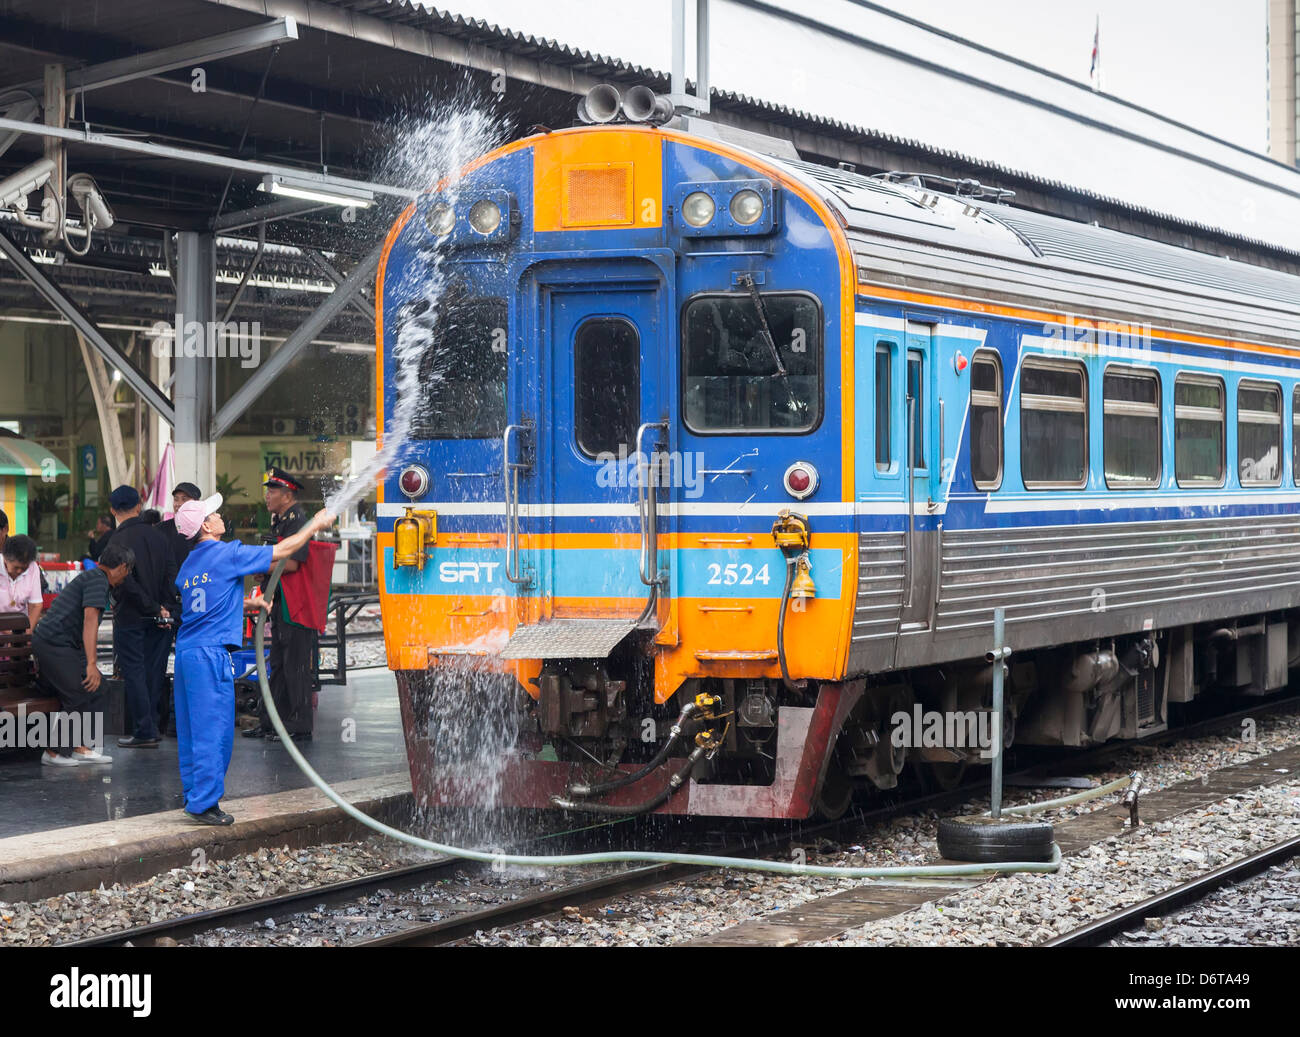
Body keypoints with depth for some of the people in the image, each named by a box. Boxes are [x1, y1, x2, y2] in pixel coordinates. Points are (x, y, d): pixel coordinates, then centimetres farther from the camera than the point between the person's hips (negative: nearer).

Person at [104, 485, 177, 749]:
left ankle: (144, 732, -4)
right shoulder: (157, 536, 7)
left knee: (134, 673, -2)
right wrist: (164, 607, 1)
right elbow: (171, 574, 4)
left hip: (130, 618, -6)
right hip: (157, 618, 6)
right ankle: (150, 726, 15)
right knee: (153, 672, 11)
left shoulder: (118, 540, -13)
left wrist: (153, 607, -12)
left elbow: (126, 582, -19)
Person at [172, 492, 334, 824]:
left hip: (186, 650, 8)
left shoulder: (189, 564, 15)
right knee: (212, 729, -5)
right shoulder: (227, 554, -8)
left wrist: (247, 602, 31)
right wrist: (316, 524, 10)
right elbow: (281, 551, -1)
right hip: (211, 652, -8)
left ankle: (194, 796, 18)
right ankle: (204, 803, -4)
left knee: (191, 729, 12)